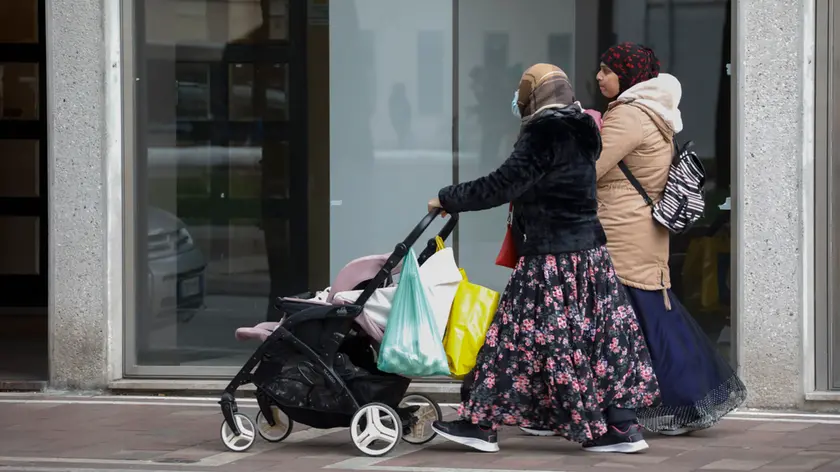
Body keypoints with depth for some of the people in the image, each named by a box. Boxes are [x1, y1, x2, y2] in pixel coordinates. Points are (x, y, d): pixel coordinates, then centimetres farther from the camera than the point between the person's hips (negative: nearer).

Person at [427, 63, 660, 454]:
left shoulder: (544, 134, -14)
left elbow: (503, 185, -18)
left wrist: (449, 199, -11)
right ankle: (622, 425, 9)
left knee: (517, 336, -4)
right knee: (603, 335, 9)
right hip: (589, 252, 9)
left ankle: (481, 423, 2)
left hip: (551, 261, -9)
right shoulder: (580, 132, 13)